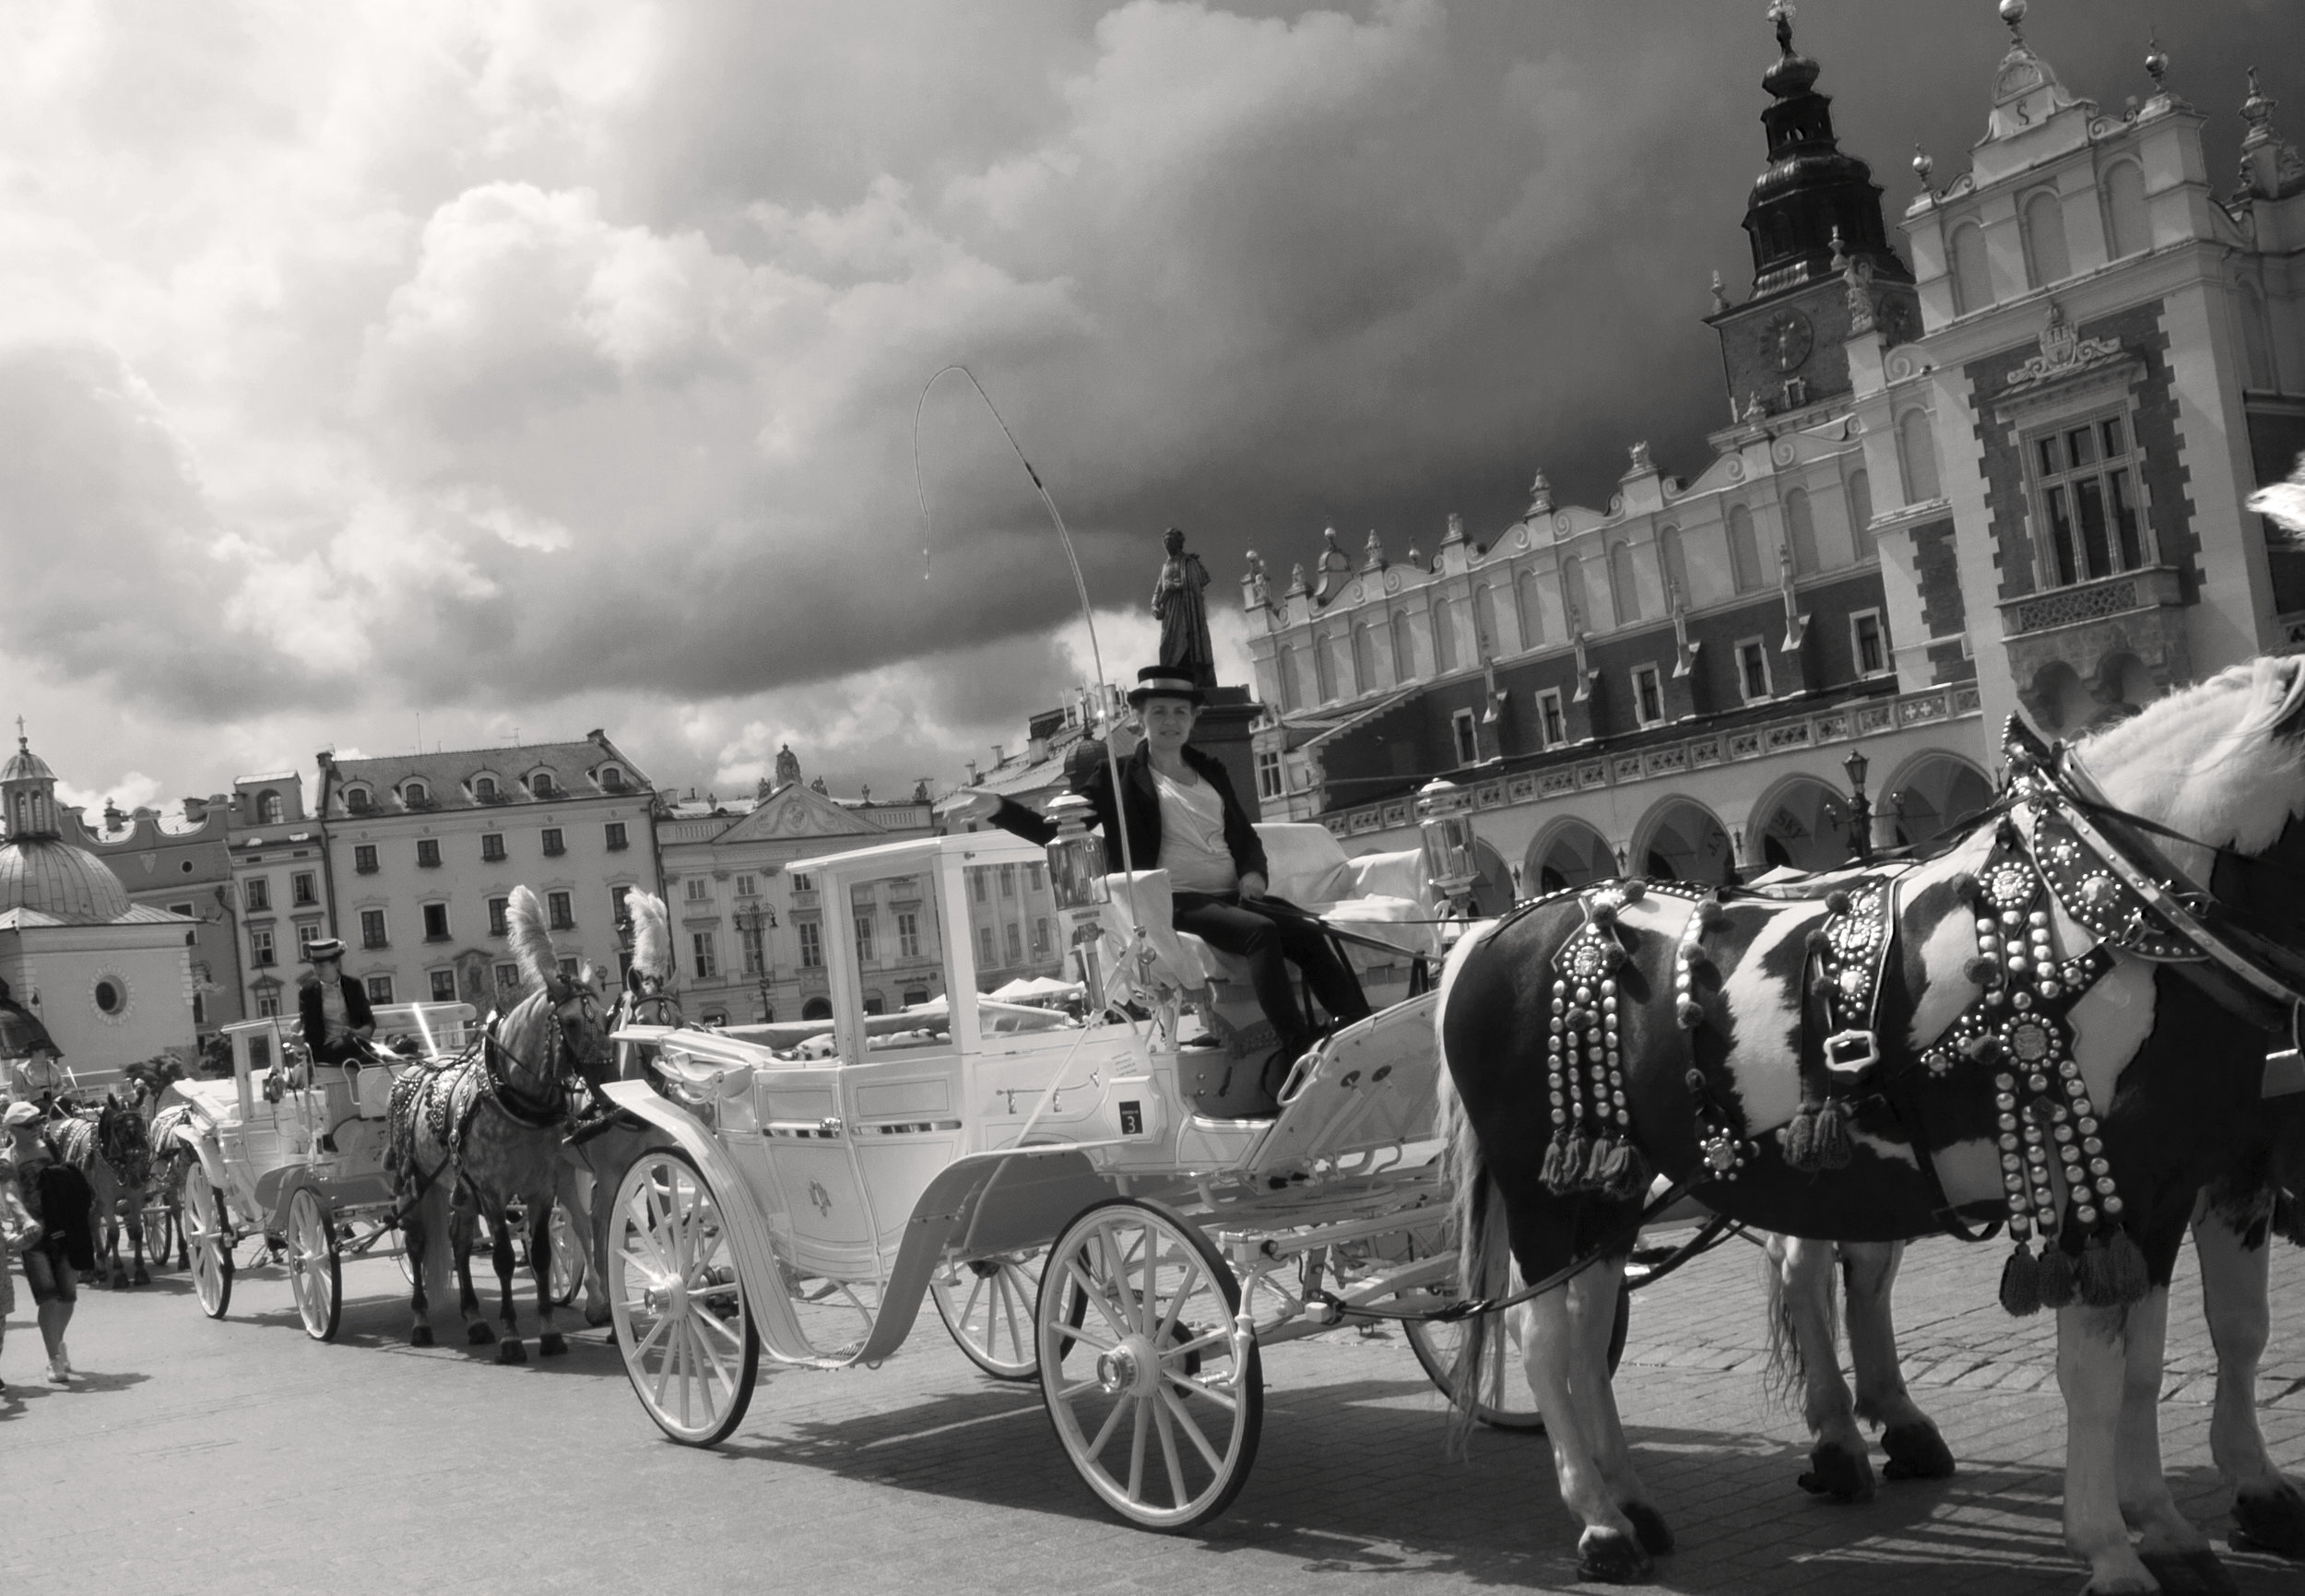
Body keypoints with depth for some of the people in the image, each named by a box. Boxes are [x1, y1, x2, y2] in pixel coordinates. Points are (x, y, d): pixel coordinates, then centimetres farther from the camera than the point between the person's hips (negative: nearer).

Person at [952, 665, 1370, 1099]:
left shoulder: (1210, 771, 24)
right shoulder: (1117, 777, 8)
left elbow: (1245, 835, 28)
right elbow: (1057, 831, 6)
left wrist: (1253, 871, 6)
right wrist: (999, 808, -10)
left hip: (1233, 895, 6)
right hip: (1176, 903, -5)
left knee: (1311, 931, -22)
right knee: (1261, 932, -34)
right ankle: (1297, 1053, -40)